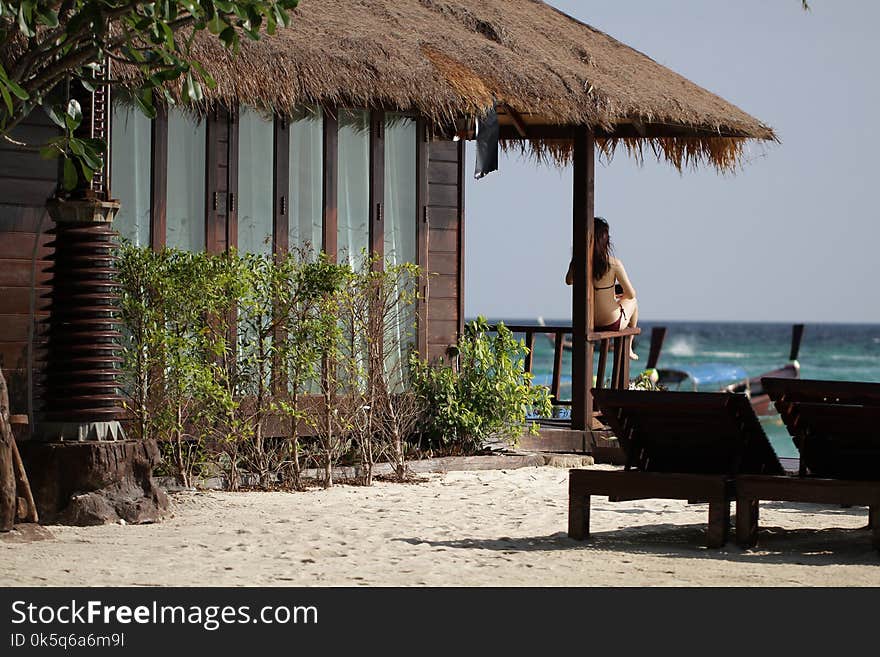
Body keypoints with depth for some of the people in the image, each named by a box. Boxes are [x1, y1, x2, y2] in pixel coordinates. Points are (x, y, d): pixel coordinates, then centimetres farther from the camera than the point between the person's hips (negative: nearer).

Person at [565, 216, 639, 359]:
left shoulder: (576, 263, -13)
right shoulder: (614, 264, -23)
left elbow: (569, 281, 10)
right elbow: (631, 294, -11)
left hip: (587, 324, 4)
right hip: (612, 324, -4)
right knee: (632, 302, 31)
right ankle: (628, 348, 43)